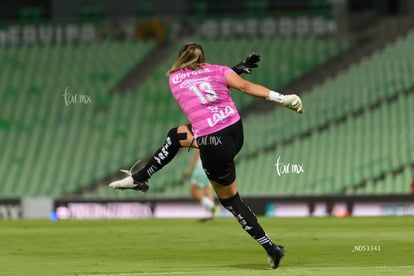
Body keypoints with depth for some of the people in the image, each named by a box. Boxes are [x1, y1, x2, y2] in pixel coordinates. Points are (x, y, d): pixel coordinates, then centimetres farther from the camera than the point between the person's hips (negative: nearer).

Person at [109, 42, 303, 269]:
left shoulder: (174, 78, 11)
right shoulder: (218, 70, 9)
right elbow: (245, 86, -6)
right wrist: (279, 98, -9)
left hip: (214, 145, -4)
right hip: (236, 131, 4)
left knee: (230, 199, 15)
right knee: (176, 135, 29)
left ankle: (271, 248, 16)